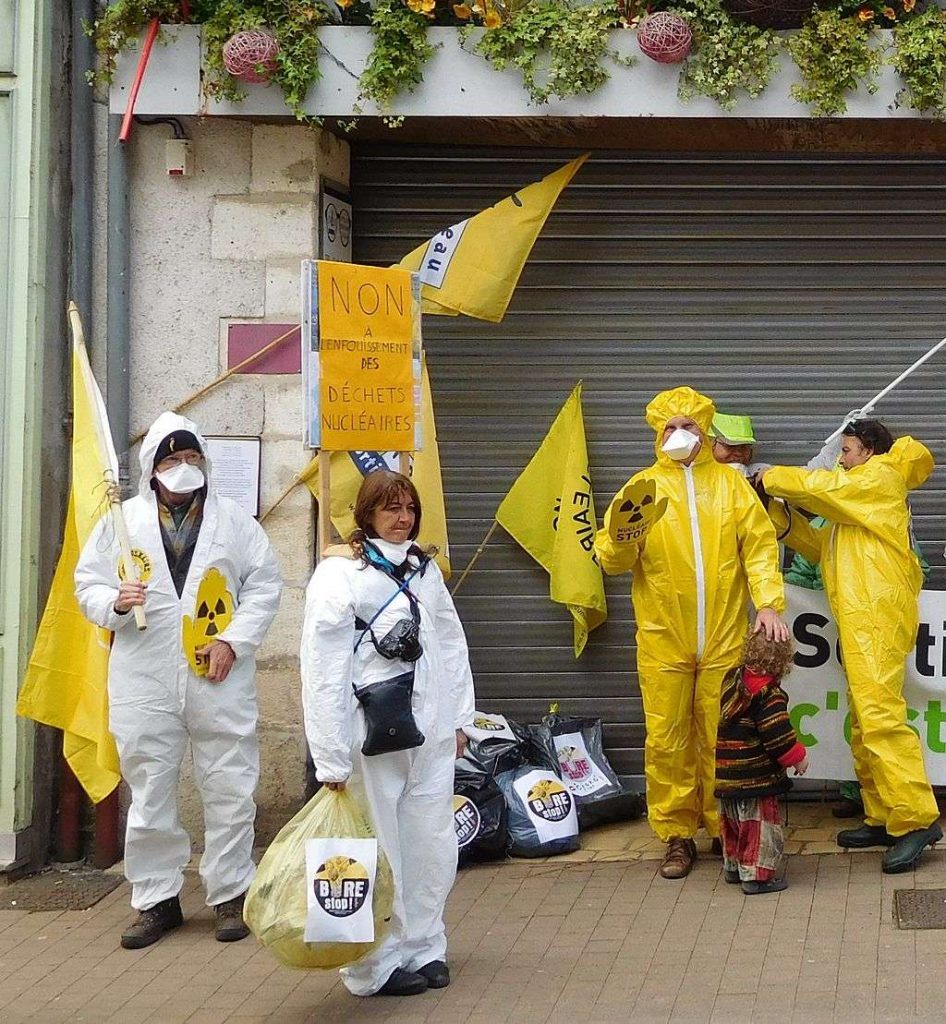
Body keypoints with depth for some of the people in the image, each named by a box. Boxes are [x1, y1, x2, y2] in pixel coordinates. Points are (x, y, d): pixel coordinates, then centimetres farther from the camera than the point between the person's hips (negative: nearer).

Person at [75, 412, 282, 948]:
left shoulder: (235, 520, 6)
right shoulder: (123, 520, 7)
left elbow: (264, 584, 5)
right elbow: (88, 584, 9)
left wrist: (235, 641, -7)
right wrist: (115, 601, -13)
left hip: (220, 679, 0)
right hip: (146, 682, 1)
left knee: (230, 791, 4)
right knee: (150, 793, 6)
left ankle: (231, 894, 16)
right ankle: (157, 898, 17)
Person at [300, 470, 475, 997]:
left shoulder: (425, 568, 13)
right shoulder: (340, 572, -8)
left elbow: (452, 645, 17)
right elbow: (323, 666, -12)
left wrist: (460, 718, 12)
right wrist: (331, 757, -15)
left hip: (431, 734, 6)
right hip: (372, 736, -6)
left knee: (434, 848, 8)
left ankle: (423, 949, 22)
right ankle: (376, 967, 11)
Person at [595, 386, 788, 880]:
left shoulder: (730, 483, 7)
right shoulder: (643, 486, 6)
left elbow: (759, 544, 2)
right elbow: (610, 559, 2)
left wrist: (768, 603, -11)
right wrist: (623, 539, -21)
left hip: (724, 637, 0)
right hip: (663, 640, 0)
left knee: (722, 738, 4)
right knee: (666, 740, 1)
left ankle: (724, 828, 15)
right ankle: (678, 836, 11)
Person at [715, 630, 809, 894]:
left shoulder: (733, 680, 5)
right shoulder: (770, 695, -18)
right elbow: (779, 736, -20)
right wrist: (799, 757, -6)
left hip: (727, 775, 8)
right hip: (756, 776, -8)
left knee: (732, 821, 21)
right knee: (761, 823, 2)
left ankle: (733, 865, 33)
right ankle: (758, 874, 4)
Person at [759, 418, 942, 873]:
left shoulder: (880, 477, 2)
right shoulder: (857, 504, 30)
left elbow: (817, 486, -7)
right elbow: (821, 547, 26)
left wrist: (769, 477, 7)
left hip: (878, 616, -10)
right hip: (859, 622, 10)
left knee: (879, 715, -19)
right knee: (864, 724, 8)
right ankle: (882, 818, 10)